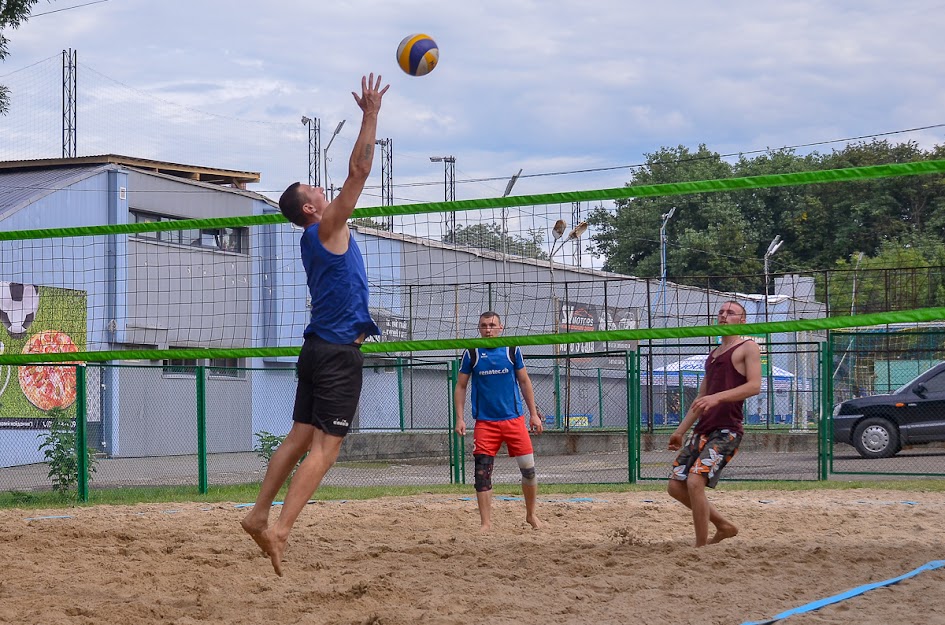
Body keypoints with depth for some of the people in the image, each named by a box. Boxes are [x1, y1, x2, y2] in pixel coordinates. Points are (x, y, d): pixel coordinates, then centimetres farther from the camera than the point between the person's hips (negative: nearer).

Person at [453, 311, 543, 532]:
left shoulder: (512, 350, 4)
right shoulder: (471, 354, 2)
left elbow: (524, 382, 11)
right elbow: (460, 387, 7)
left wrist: (533, 413, 7)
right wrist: (459, 418, -2)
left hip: (514, 420, 1)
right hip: (485, 422, -1)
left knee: (528, 468, -1)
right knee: (482, 471, -5)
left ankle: (531, 514, 18)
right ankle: (485, 522, 1)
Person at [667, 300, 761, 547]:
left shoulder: (747, 348, 1)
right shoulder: (713, 354, 24)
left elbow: (754, 386, -14)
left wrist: (718, 397, -25)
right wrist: (681, 431, 25)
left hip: (727, 430, -9)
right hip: (703, 430, 9)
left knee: (695, 481, -22)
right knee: (676, 486, 4)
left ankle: (701, 546, -13)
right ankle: (723, 526, 18)